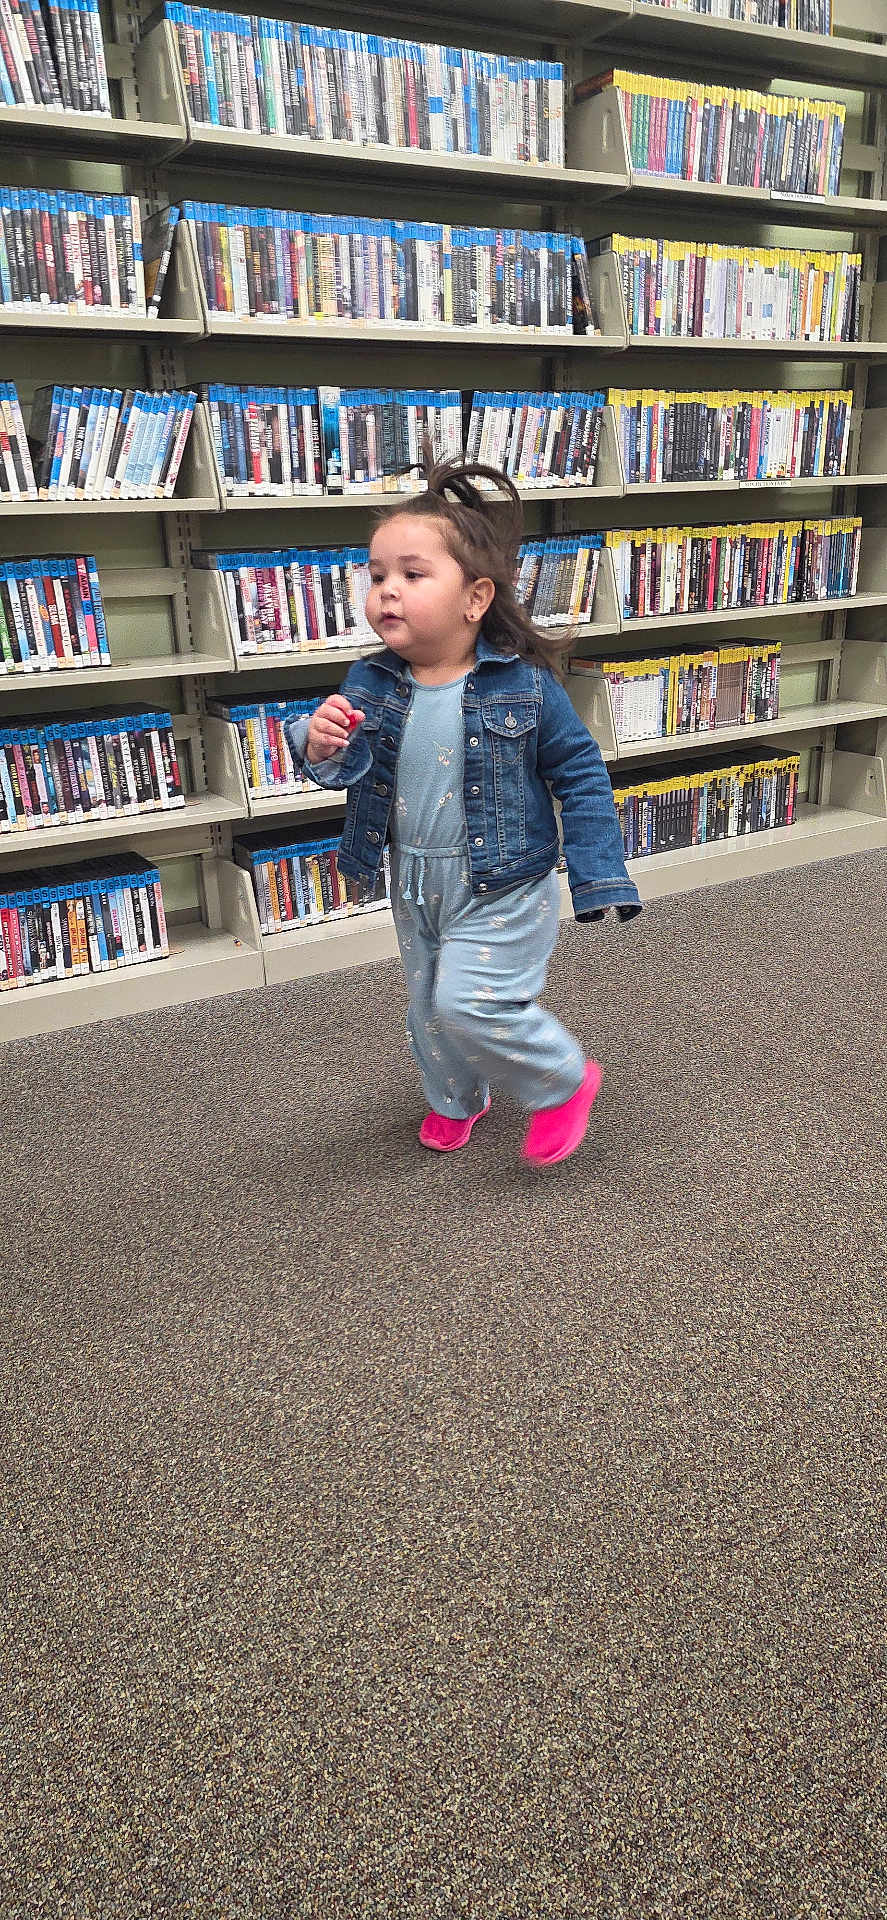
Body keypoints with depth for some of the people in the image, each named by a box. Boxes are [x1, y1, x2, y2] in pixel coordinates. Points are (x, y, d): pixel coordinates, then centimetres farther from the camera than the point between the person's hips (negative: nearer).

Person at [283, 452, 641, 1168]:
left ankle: (564, 1079, 13)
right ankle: (456, 1102, 48)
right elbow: (352, 769, -11)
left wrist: (599, 878, -11)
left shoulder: (523, 686, -16)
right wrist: (321, 747, -35)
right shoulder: (372, 684, -7)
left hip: (502, 888, -5)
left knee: (470, 1003, -15)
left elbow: (581, 776, -9)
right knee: (429, 1010, 19)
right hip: (416, 884, 5)